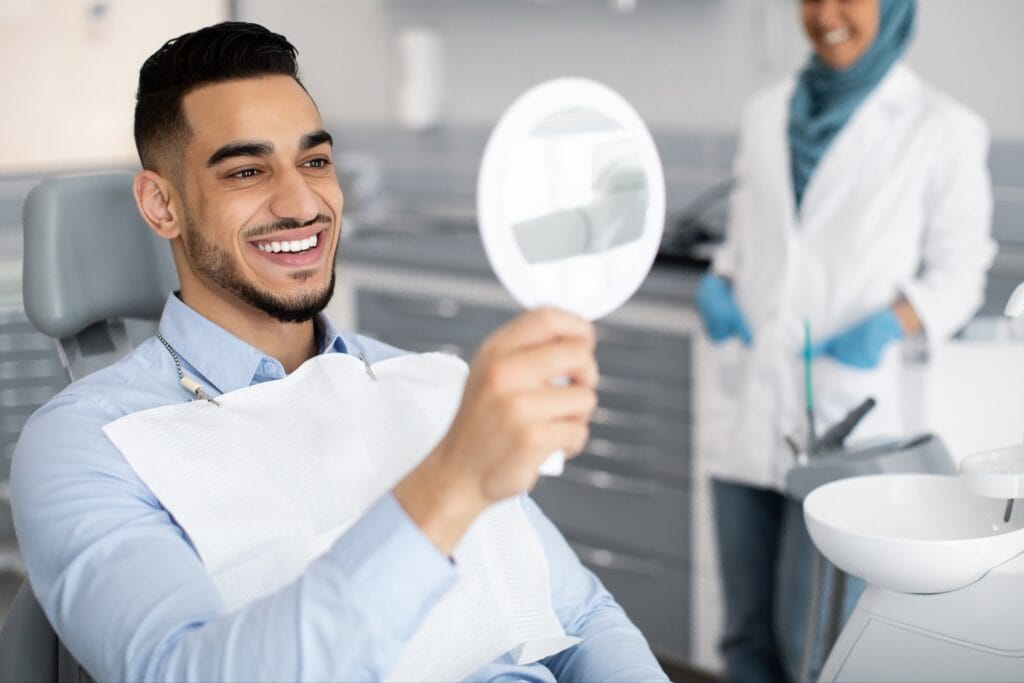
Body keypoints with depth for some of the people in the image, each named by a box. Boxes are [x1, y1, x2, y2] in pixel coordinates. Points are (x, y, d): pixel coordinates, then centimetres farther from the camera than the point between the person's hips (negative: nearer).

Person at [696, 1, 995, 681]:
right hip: (746, 413, 4)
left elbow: (959, 271, 3)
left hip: (842, 417, -4)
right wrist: (717, 284, -1)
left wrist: (893, 322, -16)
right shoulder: (767, 113, 10)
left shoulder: (944, 128, -2)